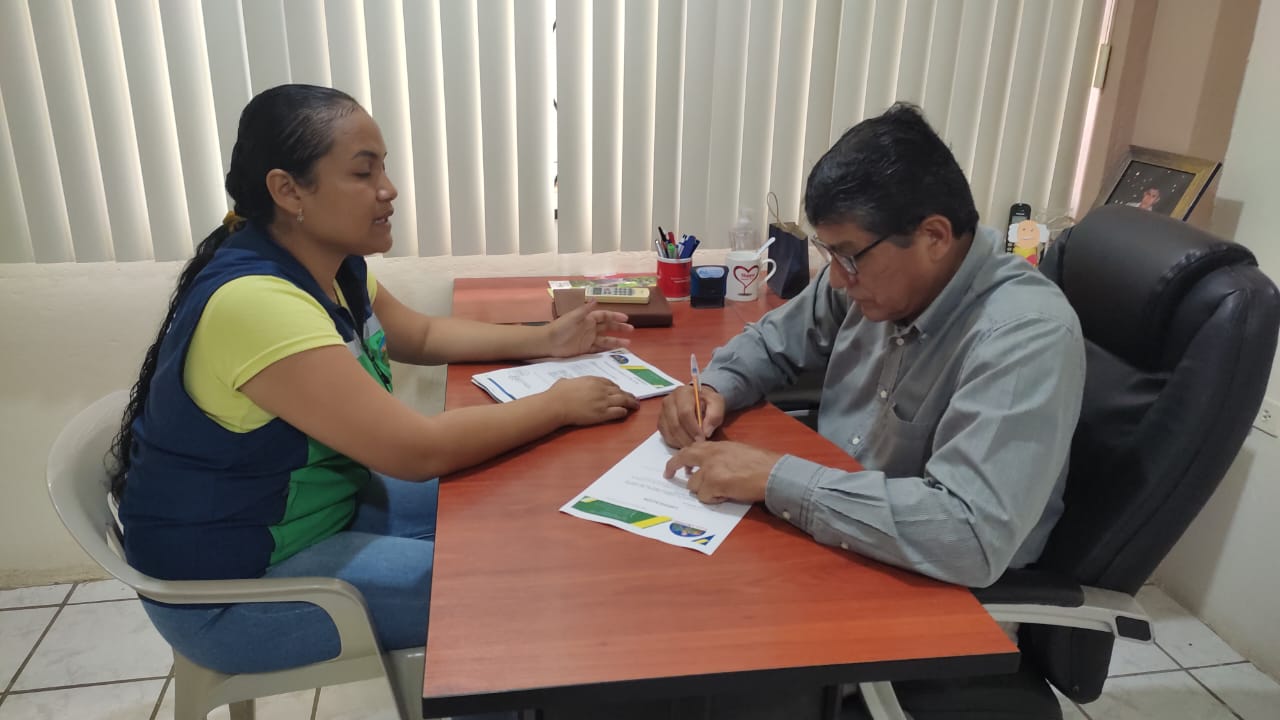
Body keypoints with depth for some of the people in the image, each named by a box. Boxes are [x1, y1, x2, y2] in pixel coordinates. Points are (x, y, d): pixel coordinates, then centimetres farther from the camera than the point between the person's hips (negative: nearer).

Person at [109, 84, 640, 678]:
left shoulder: (336, 267, -3)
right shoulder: (255, 302, -32)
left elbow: (422, 335, 13)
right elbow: (419, 450, -33)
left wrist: (545, 341, 0)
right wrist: (557, 406, -21)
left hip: (321, 505, 9)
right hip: (231, 586, -9)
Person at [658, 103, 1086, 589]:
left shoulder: (1026, 336, -28)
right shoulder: (874, 269, -6)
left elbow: (972, 536, -38)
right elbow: (775, 341, 11)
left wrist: (775, 478, -34)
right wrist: (715, 389, -10)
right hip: (833, 544, 6)